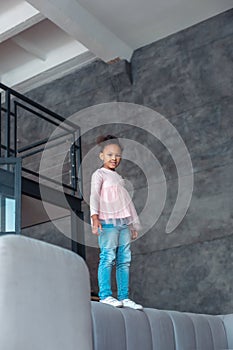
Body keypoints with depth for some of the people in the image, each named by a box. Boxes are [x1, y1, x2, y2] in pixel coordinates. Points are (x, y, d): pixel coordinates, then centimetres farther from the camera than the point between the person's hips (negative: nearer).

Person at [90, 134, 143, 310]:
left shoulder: (119, 177, 25)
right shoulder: (99, 174, 4)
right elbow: (94, 196, -9)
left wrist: (133, 225, 25)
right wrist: (95, 217, -24)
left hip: (123, 223, 7)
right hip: (108, 222, -7)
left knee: (125, 259, 3)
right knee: (108, 257, -11)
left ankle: (124, 297, 5)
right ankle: (105, 295, -8)